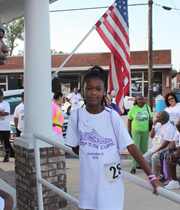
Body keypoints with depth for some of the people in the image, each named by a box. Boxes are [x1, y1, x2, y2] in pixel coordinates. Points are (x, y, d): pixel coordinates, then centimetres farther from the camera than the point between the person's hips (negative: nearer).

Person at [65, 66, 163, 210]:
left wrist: (152, 177, -14)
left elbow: (131, 147, -10)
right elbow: (75, 147, 8)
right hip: (88, 180, 2)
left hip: (111, 181, -2)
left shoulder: (112, 116, -9)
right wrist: (91, 159, -4)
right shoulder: (76, 117, -4)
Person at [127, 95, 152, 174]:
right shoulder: (133, 108, -3)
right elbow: (129, 120, 1)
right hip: (136, 131, -4)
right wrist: (129, 131, -4)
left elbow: (150, 117, 17)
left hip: (145, 131, 4)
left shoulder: (147, 107, 6)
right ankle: (134, 166, -6)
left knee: (144, 149, 10)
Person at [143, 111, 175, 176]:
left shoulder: (170, 127, -12)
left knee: (154, 157, -31)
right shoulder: (158, 124, 13)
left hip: (164, 149, -8)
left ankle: (155, 175, -14)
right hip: (155, 147, 8)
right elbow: (151, 136, 9)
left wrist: (156, 151, -17)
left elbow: (166, 143, -17)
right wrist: (154, 125, -2)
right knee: (145, 157, -9)